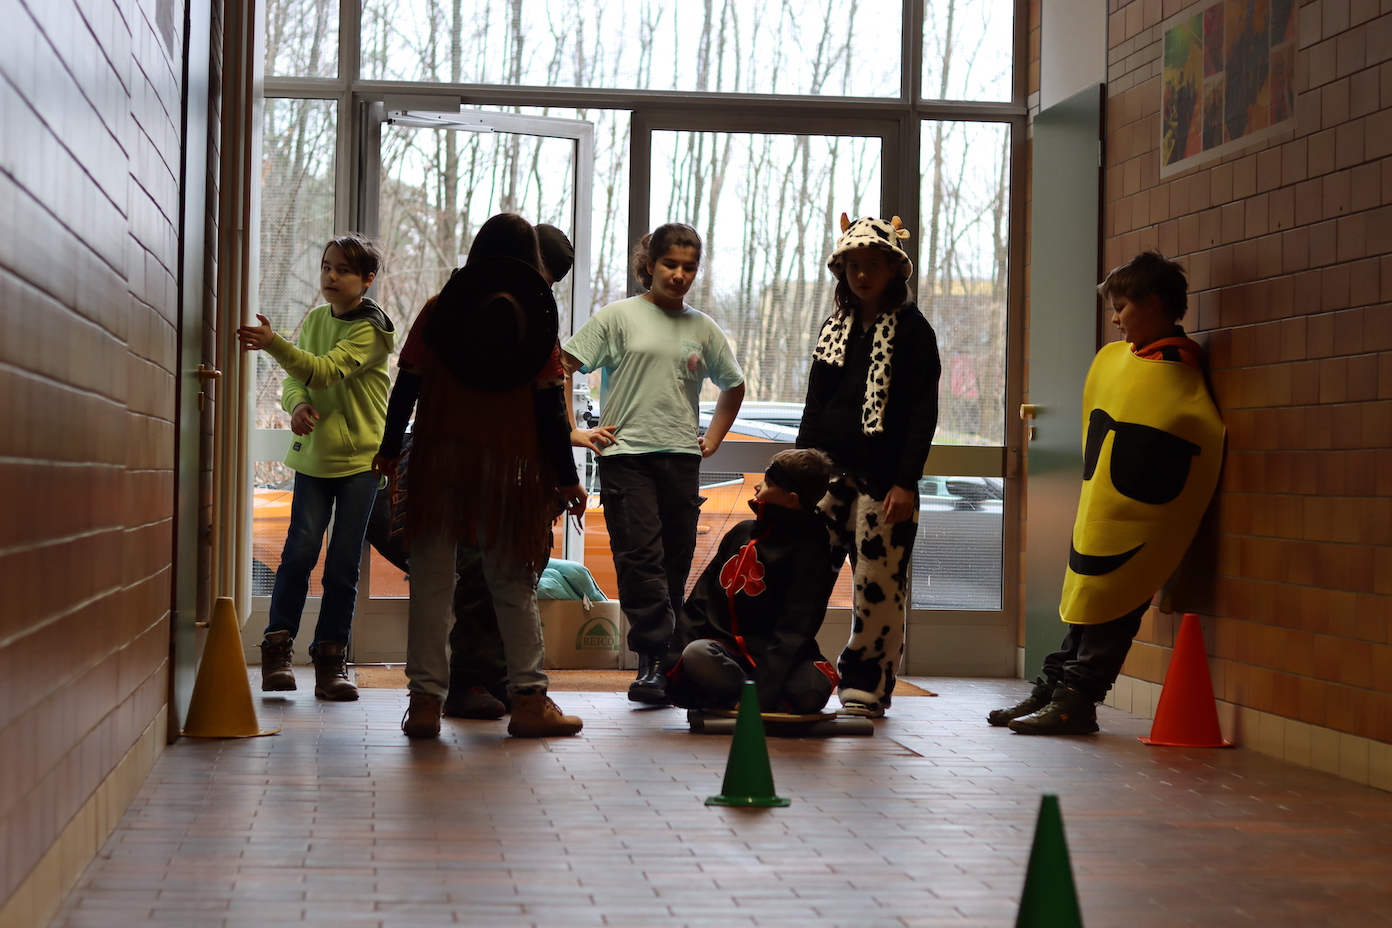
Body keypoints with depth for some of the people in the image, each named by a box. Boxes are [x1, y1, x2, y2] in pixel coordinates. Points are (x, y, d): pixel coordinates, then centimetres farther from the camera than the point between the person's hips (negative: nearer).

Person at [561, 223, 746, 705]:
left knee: (675, 565, 3)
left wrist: (712, 440, 16)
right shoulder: (619, 316, 3)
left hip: (681, 457, 4)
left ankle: (658, 668, 10)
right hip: (626, 454, -4)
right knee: (640, 559, -14)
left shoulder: (703, 328, 13)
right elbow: (561, 366, 1)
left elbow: (734, 386, 28)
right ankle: (657, 661, -16)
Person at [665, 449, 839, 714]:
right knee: (696, 654, -31)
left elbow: (793, 631, -13)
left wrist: (762, 690, -25)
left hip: (779, 657, -3)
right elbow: (700, 600, 12)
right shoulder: (742, 533, 12)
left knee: (811, 690, -35)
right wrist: (674, 663, -1)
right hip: (726, 647, 3)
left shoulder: (810, 549, -5)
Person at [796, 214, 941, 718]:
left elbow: (923, 412, -5)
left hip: (882, 479, -4)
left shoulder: (913, 331, 0)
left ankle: (866, 685, 9)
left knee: (878, 584, -2)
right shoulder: (835, 328, 16)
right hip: (829, 470, 5)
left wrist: (906, 482, -13)